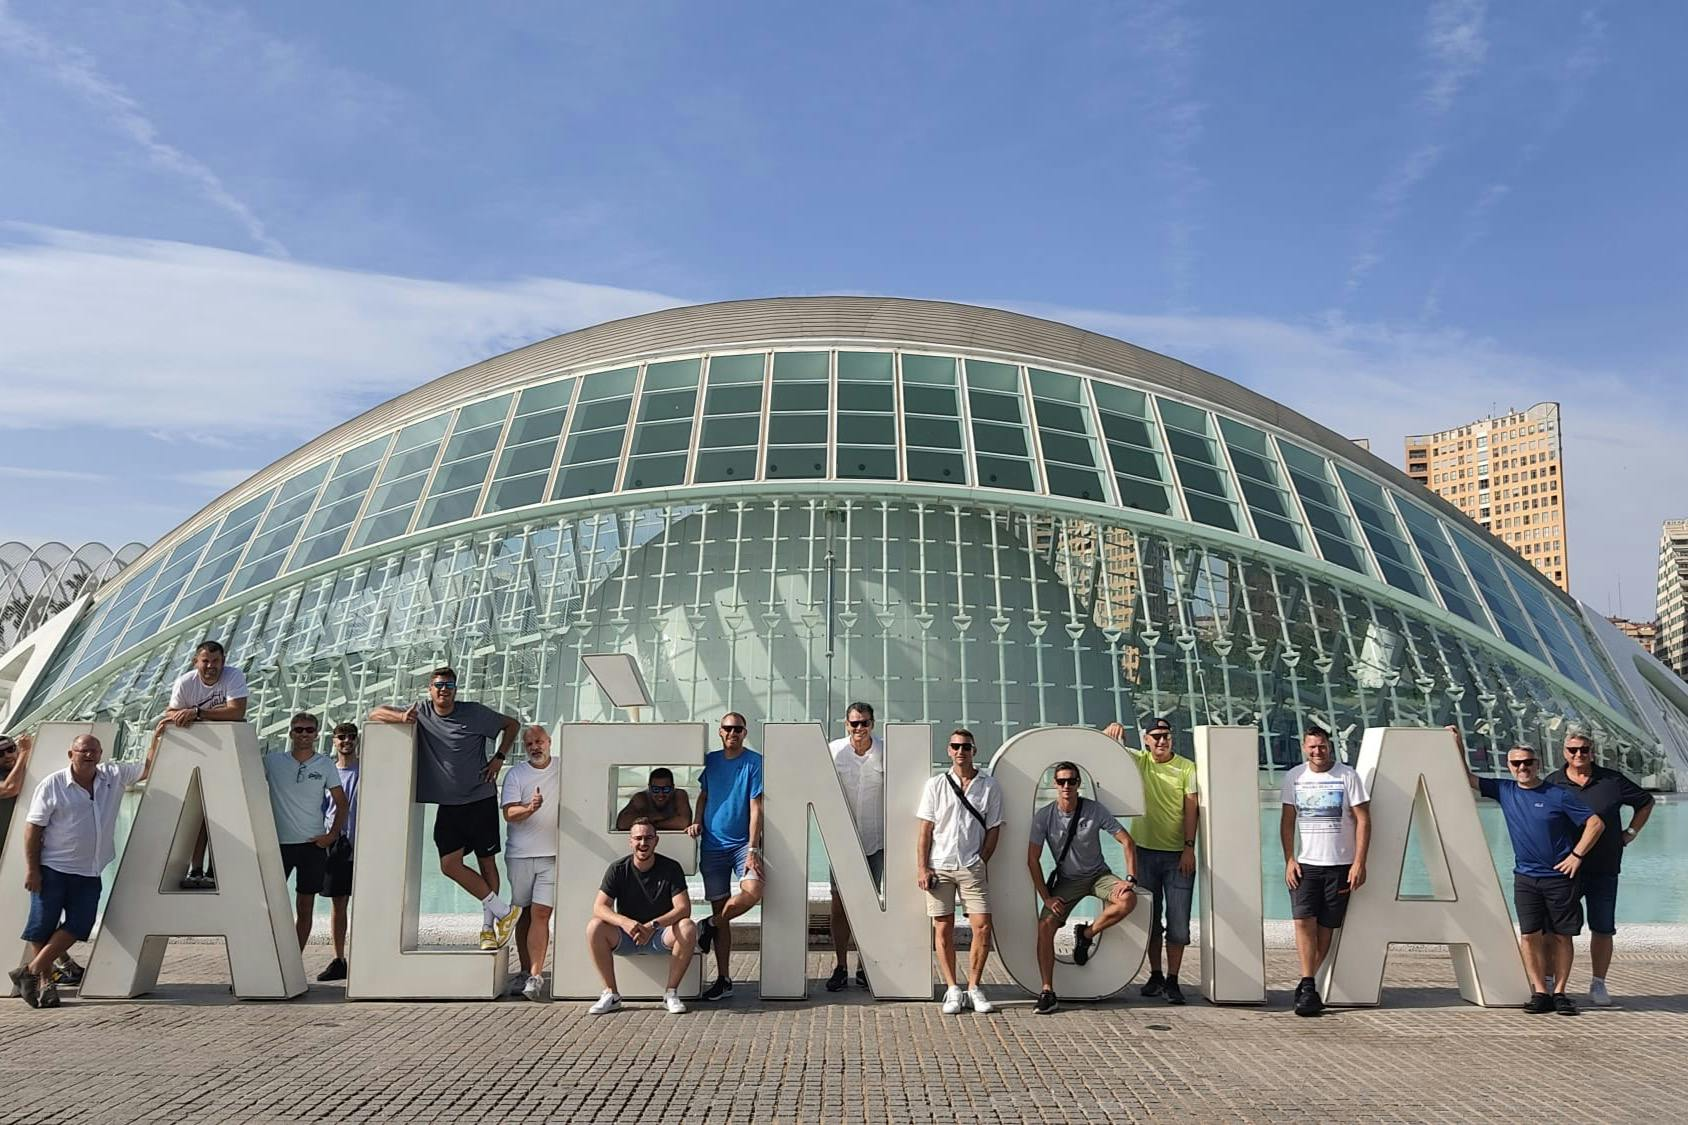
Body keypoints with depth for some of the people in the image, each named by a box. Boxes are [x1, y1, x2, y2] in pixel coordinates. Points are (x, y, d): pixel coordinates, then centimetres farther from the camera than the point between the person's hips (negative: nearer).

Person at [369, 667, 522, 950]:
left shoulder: (474, 713, -4)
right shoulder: (420, 714, 4)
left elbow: (511, 724, 9)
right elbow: (375, 714, 7)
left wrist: (499, 758, -2)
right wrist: (401, 717, -14)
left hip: (481, 799, -3)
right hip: (448, 804, 3)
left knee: (486, 862, 2)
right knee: (450, 864, -9)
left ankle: (489, 926, 11)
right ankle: (504, 911, -1)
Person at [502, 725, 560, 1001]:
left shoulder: (564, 768, 8)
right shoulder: (516, 774, 4)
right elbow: (509, 813, -5)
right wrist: (530, 808, -25)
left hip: (553, 855, -1)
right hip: (520, 854, 1)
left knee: (540, 913, -10)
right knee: (526, 913, 9)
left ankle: (535, 975, -11)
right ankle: (525, 972, 18)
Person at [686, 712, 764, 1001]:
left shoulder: (754, 762, -5)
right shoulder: (710, 760, 8)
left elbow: (756, 808, -9)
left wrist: (752, 849, -16)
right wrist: (696, 821, -1)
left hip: (743, 842, -3)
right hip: (712, 845, 3)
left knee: (753, 891, -27)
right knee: (719, 907, 4)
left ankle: (710, 925, -1)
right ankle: (723, 979, 11)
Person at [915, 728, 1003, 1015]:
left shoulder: (990, 785, 4)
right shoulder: (936, 784, 4)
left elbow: (993, 829, 7)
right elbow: (924, 829, 2)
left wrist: (980, 863, 1)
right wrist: (922, 868, -4)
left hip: (971, 867, 0)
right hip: (938, 867, 0)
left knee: (982, 926, -7)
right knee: (943, 929, 2)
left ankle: (974, 988, 7)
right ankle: (952, 990, 10)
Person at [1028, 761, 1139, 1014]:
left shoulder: (1094, 811, -13)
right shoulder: (1044, 816, -11)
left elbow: (1128, 841, -9)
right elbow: (1033, 859, -7)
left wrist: (1130, 879, -19)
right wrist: (1046, 897, -12)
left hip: (1098, 874, 0)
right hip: (1066, 879, 0)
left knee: (1128, 900, -29)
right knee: (1045, 925, -20)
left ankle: (1087, 934, -4)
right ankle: (1048, 992, -12)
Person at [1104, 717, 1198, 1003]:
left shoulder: (1187, 768, -2)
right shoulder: (1138, 762, 4)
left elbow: (1192, 809, -6)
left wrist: (1189, 847, -13)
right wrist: (1110, 731, -21)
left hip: (1178, 854, -2)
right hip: (1144, 851, 2)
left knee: (1178, 920, -2)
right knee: (1150, 918, 10)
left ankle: (1173, 980, 5)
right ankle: (1155, 975, 20)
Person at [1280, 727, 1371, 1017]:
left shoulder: (1347, 776, -3)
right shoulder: (1294, 778, 5)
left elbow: (1363, 820, -4)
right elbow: (1287, 822, 8)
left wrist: (1359, 862, -10)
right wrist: (1289, 860, -1)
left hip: (1340, 865, -1)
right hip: (1305, 863, 1)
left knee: (1325, 927, 2)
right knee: (1303, 920, -13)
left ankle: (1306, 985, 12)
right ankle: (1308, 987, -12)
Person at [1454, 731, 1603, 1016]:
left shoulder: (1560, 795, -6)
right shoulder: (1504, 790, 4)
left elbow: (1596, 824, -4)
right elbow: (1468, 779, 8)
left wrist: (1576, 855, -8)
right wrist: (1457, 746, -2)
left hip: (1560, 877, -2)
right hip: (1526, 877, 3)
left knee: (1561, 936, 3)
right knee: (1530, 935, -5)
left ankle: (1559, 992, 11)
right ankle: (1540, 992, 2)